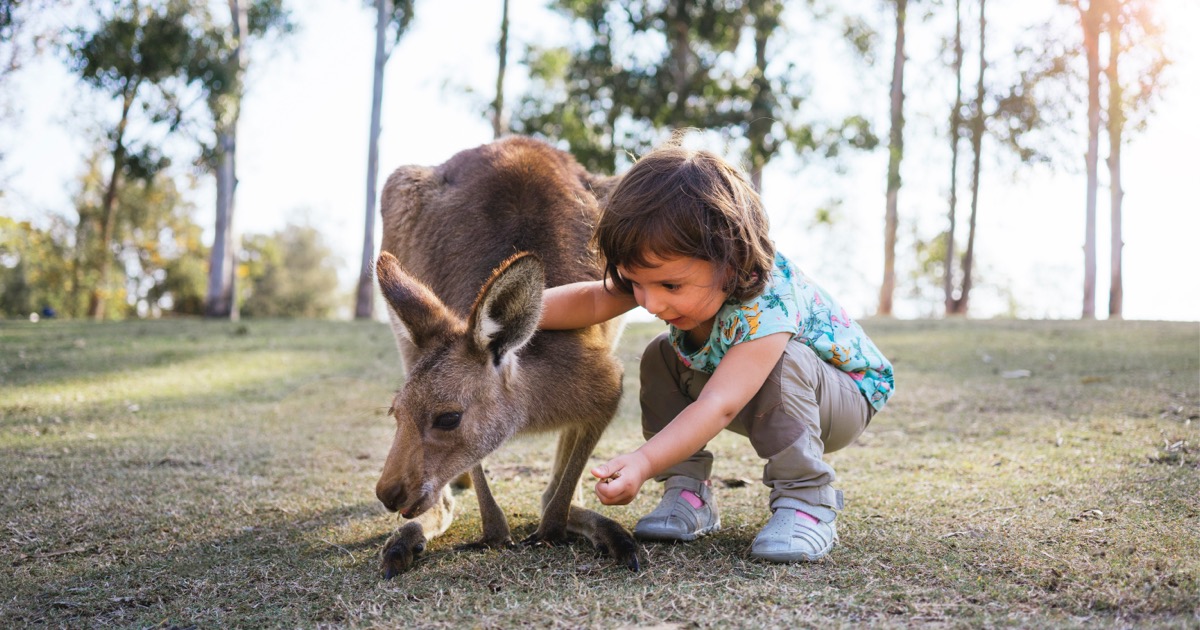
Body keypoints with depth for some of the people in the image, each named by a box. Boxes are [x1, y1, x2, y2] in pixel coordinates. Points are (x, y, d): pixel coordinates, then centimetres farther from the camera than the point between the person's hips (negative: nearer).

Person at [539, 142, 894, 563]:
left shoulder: (766, 307, -42)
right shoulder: (671, 271, -20)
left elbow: (719, 407, -48)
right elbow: (593, 300, -19)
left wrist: (644, 462, -59)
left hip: (848, 397, -7)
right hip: (769, 403, 7)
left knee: (784, 362, -37)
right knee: (660, 358, -8)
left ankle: (807, 503, -25)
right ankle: (688, 493, -6)